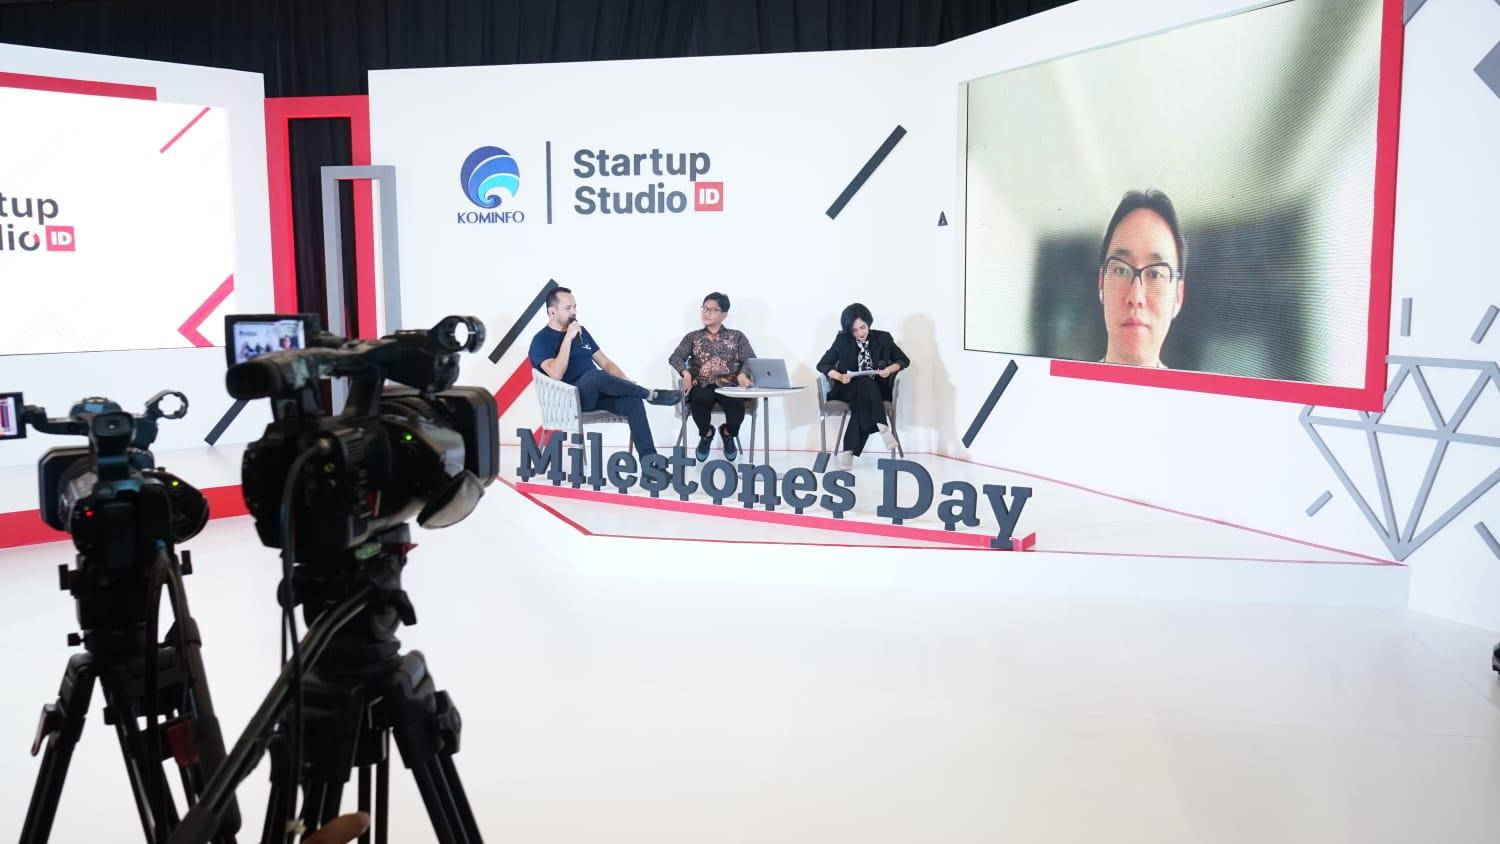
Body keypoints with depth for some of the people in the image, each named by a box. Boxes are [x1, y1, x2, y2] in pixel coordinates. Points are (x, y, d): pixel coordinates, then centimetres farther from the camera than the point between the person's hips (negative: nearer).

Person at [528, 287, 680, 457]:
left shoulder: (581, 331, 17)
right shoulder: (541, 340, -4)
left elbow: (605, 363, 17)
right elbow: (556, 374, -22)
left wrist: (625, 383, -1)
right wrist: (568, 337, -19)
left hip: (596, 393, 6)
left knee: (633, 401, -23)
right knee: (595, 375, -36)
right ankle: (651, 394, -20)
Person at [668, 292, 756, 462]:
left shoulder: (737, 336, 16)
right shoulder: (692, 337, 17)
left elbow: (750, 360, 2)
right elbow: (675, 357, 3)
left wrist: (743, 374, -22)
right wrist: (686, 372, -20)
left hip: (729, 386, 0)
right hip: (702, 386, 0)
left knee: (736, 403, -35)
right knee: (700, 399, -37)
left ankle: (728, 433, 3)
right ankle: (706, 434, -1)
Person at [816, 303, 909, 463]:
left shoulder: (883, 338, 3)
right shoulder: (842, 340, 1)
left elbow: (904, 360, 10)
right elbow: (822, 365, 2)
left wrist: (890, 369, -12)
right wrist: (840, 377, -18)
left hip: (877, 389, 1)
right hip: (849, 388, -1)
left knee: (863, 397, -36)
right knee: (865, 383, -36)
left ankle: (851, 449, -42)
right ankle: (882, 427, -47)